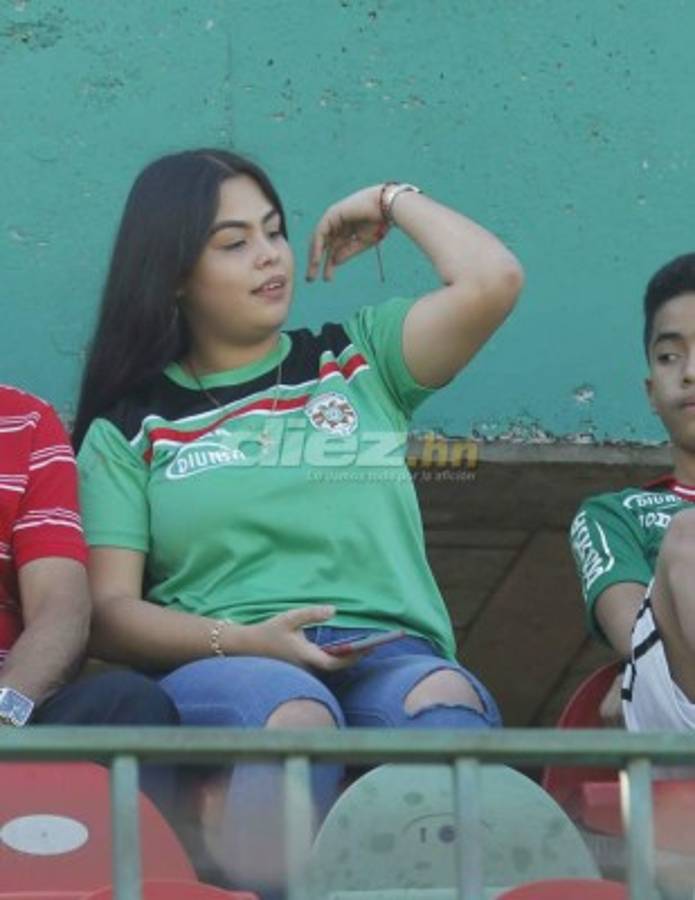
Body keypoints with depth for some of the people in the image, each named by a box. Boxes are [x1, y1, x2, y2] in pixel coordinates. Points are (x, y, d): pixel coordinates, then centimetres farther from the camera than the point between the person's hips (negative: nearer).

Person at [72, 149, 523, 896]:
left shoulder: (359, 360, 22)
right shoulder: (130, 431, 16)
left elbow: (491, 282, 6)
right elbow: (108, 612, 6)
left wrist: (393, 202, 22)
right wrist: (240, 641, -11)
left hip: (390, 657, 1)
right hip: (218, 670, -1)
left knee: (444, 700, -37)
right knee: (294, 716, -39)